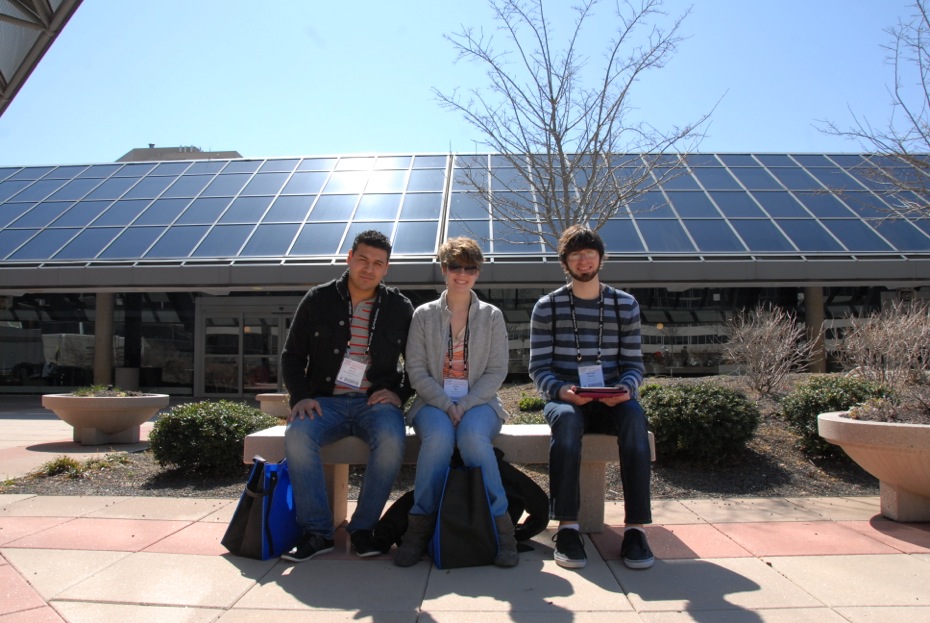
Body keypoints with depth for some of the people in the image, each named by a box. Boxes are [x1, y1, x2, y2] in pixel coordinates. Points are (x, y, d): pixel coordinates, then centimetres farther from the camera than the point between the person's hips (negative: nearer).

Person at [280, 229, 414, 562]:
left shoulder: (399, 307, 8)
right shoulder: (318, 299, 8)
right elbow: (292, 354, 10)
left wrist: (400, 393, -3)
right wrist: (300, 396, -6)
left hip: (376, 401, 0)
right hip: (326, 401, 1)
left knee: (391, 440, -33)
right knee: (297, 435, -30)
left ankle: (364, 527, -13)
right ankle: (316, 531, -17)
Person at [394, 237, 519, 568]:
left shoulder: (492, 316, 10)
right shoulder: (424, 315, 9)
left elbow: (497, 371, 2)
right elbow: (416, 370, 1)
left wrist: (465, 405, -13)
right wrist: (445, 404, -14)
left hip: (478, 402, 0)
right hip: (433, 402, 0)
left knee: (473, 436, -34)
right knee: (438, 437, -34)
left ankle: (500, 523, -21)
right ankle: (420, 525, -20)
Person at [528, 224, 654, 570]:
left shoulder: (625, 305, 10)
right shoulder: (547, 307, 5)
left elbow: (634, 363, 8)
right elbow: (538, 367, 1)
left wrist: (625, 389, -15)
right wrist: (561, 391, -20)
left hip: (611, 400, 1)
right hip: (564, 399, -1)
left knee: (634, 417, -33)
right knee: (566, 419, -36)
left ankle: (636, 529, -28)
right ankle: (567, 528, -29)